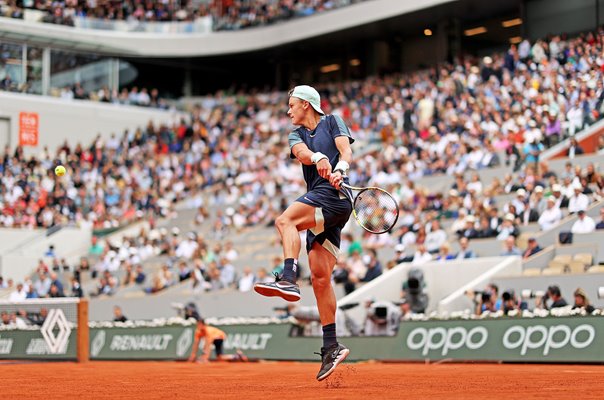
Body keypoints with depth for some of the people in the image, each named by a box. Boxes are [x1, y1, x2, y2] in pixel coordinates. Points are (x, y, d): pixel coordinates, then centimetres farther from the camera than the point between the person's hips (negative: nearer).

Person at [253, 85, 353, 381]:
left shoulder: (333, 121, 11)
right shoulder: (296, 135, 24)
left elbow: (346, 151, -5)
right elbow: (302, 153, 0)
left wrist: (339, 170, -27)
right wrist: (318, 158, -23)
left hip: (335, 194, -6)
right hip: (319, 205, 6)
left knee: (285, 220, -30)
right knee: (319, 275, 0)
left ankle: (287, 279, -45)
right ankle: (331, 347, 0)